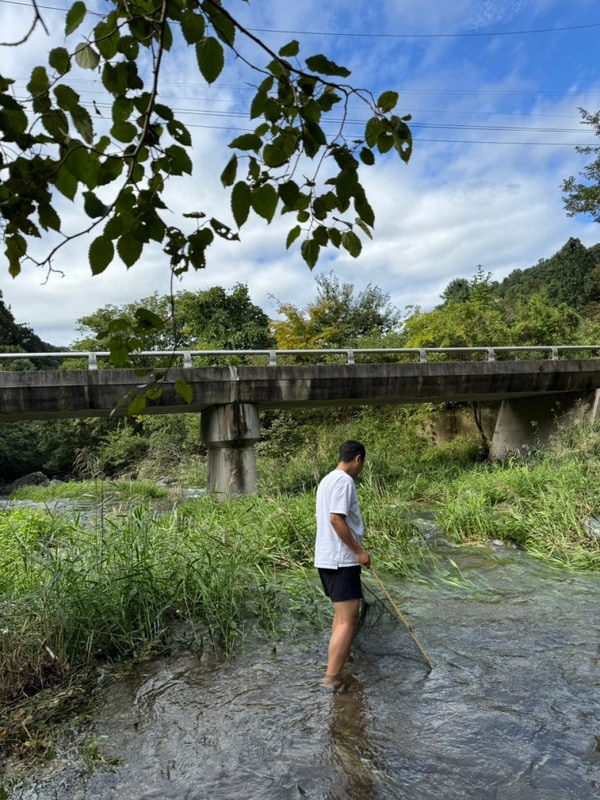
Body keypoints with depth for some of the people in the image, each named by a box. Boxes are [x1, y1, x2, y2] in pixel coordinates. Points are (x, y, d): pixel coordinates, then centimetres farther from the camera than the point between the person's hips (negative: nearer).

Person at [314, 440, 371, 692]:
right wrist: (359, 550, -17)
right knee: (348, 621, -4)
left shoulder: (328, 479, 15)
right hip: (341, 560, -10)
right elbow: (336, 519, -24)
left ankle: (338, 664, 36)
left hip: (327, 558, 10)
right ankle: (331, 678, -1)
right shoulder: (344, 480, -16)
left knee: (342, 614, 23)